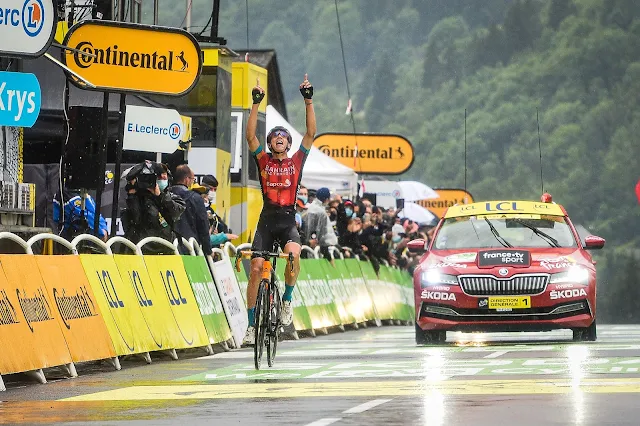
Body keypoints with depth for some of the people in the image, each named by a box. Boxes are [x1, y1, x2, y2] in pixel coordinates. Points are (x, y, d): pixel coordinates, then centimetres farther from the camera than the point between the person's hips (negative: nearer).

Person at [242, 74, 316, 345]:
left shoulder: (296, 161, 8)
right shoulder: (263, 160, 7)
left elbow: (311, 133, 0)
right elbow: (250, 136, -4)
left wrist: (309, 102, -7)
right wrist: (256, 104, -11)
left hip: (288, 221, -1)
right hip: (267, 221, 1)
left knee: (293, 255, -30)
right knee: (256, 269, -7)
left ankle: (287, 299, -6)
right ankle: (251, 325, 2)